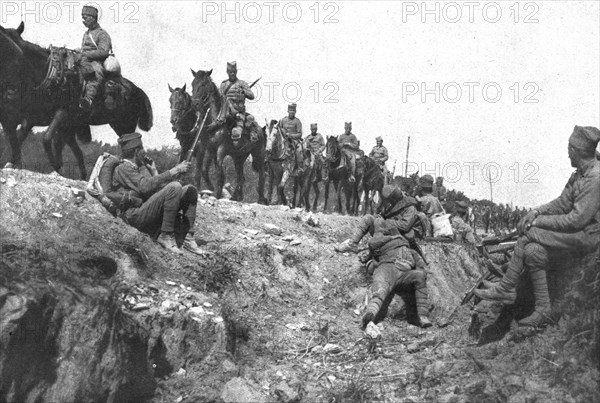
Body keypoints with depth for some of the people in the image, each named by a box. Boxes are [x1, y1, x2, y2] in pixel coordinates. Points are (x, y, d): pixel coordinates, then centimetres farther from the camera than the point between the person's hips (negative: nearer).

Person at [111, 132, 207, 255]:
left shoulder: (142, 166, 23)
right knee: (174, 187, -26)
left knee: (190, 190, 2)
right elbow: (145, 186, -21)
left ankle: (188, 238, -6)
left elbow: (159, 187, 20)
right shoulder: (123, 168, -6)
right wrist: (173, 172, -19)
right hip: (137, 216, -9)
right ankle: (166, 235, -21)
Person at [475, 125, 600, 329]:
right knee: (534, 251, -13)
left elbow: (576, 219, -24)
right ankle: (543, 311, -9)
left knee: (528, 235, -17)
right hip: (578, 231, 9)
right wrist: (536, 212, -2)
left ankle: (506, 289, -4)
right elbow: (562, 203, 15)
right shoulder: (580, 173, 11)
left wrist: (539, 221, -15)